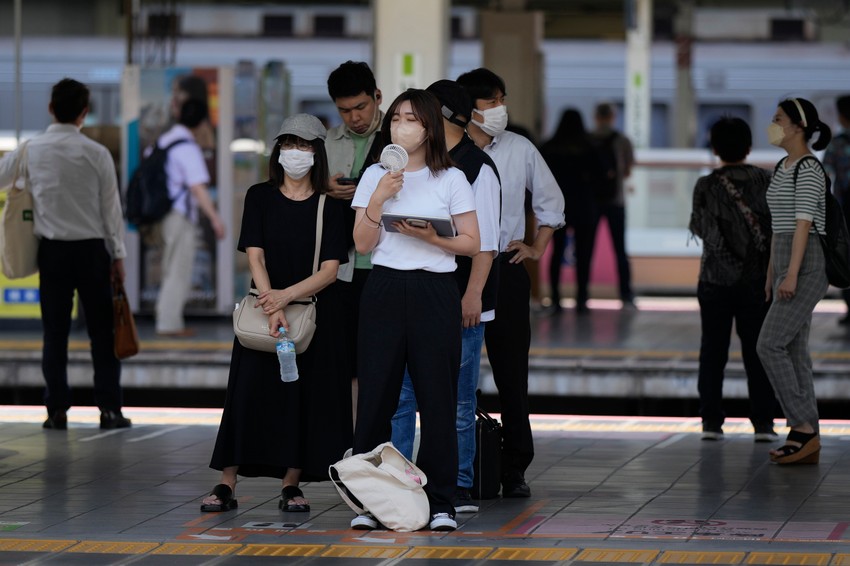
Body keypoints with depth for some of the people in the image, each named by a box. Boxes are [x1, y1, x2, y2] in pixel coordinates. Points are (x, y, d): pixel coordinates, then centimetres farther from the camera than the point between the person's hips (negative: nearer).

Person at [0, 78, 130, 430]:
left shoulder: (30, 151, -3)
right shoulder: (97, 154, -7)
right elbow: (111, 207, -3)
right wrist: (118, 254, 4)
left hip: (52, 249, 1)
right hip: (92, 249, -1)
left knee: (55, 331, 6)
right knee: (102, 331, 4)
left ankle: (57, 410, 4)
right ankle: (109, 408, 2)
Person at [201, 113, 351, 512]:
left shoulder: (329, 206, 1)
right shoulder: (260, 198, 3)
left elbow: (330, 270, -7)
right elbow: (255, 257, -5)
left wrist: (287, 295, -20)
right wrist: (271, 306, -19)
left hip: (316, 313, 0)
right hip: (264, 309, 0)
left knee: (307, 397, 0)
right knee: (249, 393, -6)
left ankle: (291, 486, 7)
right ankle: (226, 485, -5)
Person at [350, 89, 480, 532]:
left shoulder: (451, 180, 5)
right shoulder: (375, 176, 9)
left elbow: (472, 244, 3)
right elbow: (362, 244, 4)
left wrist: (429, 237, -11)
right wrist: (379, 198, -9)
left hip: (435, 293, -1)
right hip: (384, 291, 1)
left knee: (438, 400, -2)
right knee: (376, 397, -1)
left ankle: (440, 503, 4)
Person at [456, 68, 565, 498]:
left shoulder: (521, 150, 6)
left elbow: (550, 199, 20)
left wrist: (538, 247, 13)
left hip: (506, 268, 2)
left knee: (511, 373, 1)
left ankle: (515, 470, 6)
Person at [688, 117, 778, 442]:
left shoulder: (707, 186, -8)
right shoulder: (766, 182, -3)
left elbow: (699, 227, -4)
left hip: (716, 279, -1)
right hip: (757, 280, 1)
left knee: (713, 351, 6)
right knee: (757, 351, 5)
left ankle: (711, 421, 4)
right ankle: (763, 423, 2)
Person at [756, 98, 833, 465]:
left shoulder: (809, 169, -13)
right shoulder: (783, 167, 17)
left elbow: (803, 223, -19)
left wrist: (791, 274, -24)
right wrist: (772, 274, 21)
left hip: (807, 267, -10)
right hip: (786, 267, 10)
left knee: (769, 346, -13)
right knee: (793, 352, 6)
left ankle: (803, 427, -9)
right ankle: (807, 442, 6)